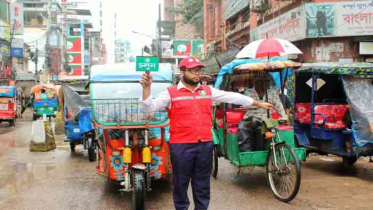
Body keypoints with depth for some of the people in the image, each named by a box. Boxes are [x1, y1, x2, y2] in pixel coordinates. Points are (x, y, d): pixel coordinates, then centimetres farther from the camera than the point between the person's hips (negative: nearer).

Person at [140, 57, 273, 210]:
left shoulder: (208, 91, 11)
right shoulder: (171, 93, -1)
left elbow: (232, 97, 15)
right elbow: (149, 108, -7)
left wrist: (258, 103, 19)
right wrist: (146, 88, -23)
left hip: (205, 145, 4)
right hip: (181, 146, -3)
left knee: (202, 185, 14)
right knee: (181, 184, 8)